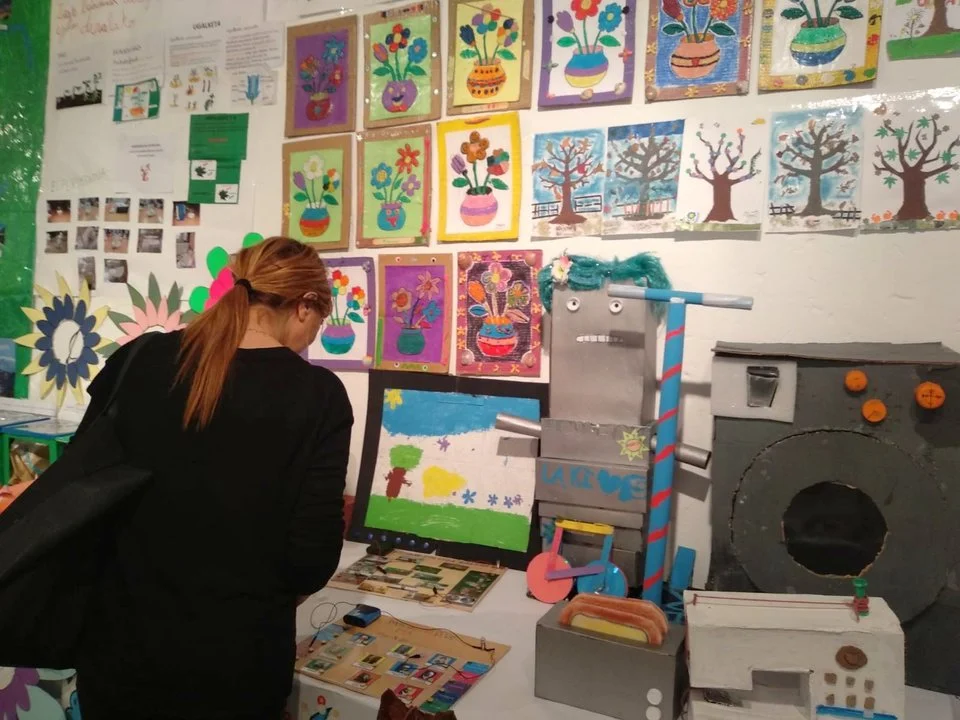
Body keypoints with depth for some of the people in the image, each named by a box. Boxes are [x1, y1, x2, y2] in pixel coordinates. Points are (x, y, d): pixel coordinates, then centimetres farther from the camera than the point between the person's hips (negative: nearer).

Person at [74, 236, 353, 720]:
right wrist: (262, 598, 6)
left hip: (119, 638, 3)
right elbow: (312, 553, -16)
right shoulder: (317, 396, -16)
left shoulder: (138, 359, -7)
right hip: (235, 655, -2)